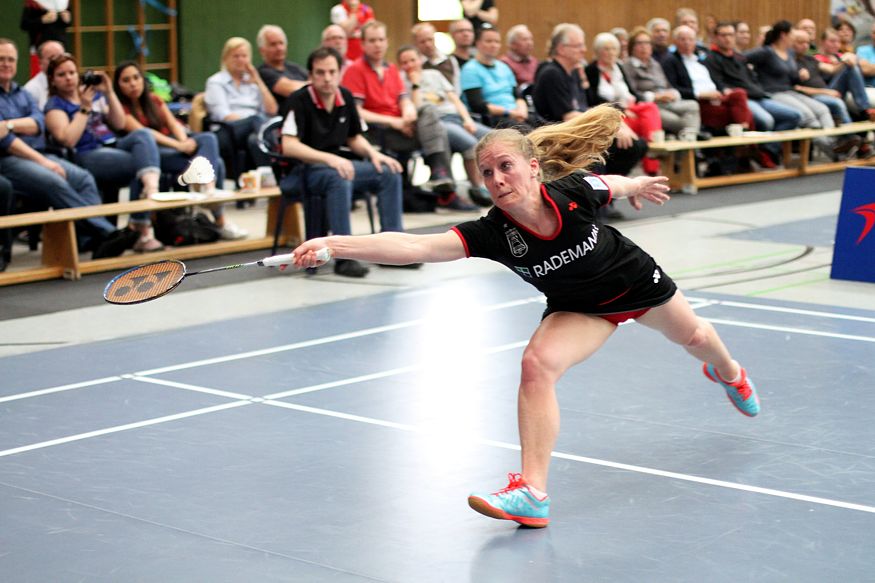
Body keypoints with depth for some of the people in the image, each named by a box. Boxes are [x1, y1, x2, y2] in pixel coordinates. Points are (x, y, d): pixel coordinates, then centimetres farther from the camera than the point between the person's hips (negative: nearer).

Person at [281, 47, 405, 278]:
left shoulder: (345, 97, 5)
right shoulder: (299, 101, -15)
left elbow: (354, 138, 18)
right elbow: (288, 146, -24)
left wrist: (373, 153, -3)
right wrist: (329, 158, -34)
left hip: (335, 163, 7)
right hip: (300, 171, -7)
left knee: (390, 173, -6)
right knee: (340, 179, -37)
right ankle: (344, 257, -34)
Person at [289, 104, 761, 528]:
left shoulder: (573, 192, -36)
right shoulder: (493, 234, -35)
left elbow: (615, 184, -9)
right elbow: (415, 247, -49)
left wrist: (639, 186, 12)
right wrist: (333, 245, -61)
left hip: (635, 279, 1)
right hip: (578, 308, -1)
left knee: (693, 336, 26)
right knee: (537, 364, -28)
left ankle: (730, 373, 65)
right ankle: (532, 493, -24)